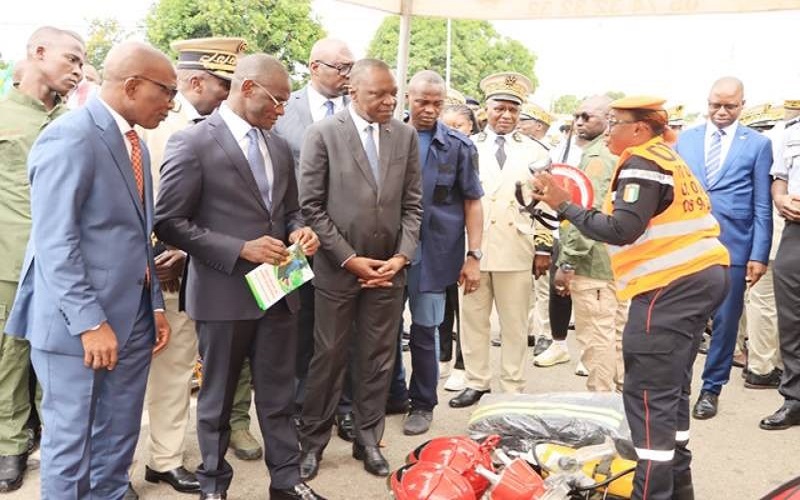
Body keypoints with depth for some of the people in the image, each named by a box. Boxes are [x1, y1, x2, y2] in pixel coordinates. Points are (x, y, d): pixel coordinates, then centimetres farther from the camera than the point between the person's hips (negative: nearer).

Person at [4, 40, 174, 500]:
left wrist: (155, 305, 14)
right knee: (72, 444, 6)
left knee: (119, 441, 17)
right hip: (79, 325, -8)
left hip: (132, 318, 8)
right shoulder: (70, 138, -14)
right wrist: (90, 322, -21)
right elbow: (55, 243, -19)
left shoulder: (136, 144, 14)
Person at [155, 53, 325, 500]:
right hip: (224, 293, -5)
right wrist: (241, 249, -19)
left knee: (278, 393, 14)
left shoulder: (280, 148, 10)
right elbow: (170, 222, -12)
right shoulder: (193, 142, -10)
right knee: (218, 397, 12)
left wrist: (299, 231, -4)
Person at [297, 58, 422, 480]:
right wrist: (349, 259, -11)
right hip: (337, 268, -3)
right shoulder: (323, 133, -7)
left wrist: (401, 257, -5)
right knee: (328, 357, 7)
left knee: (378, 359, 10)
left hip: (388, 268, 3)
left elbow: (412, 204, 6)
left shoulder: (405, 135, 4)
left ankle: (368, 439, 26)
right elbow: (311, 206, -8)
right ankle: (313, 441, 24)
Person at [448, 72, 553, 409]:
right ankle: (476, 382, 21)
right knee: (473, 319, 8)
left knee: (515, 324, 7)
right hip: (472, 248, 1)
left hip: (516, 250, 0)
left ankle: (513, 389, 18)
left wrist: (544, 247, 0)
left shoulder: (534, 152, 8)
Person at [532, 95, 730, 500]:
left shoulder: (642, 164, -10)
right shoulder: (665, 159, 20)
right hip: (701, 277, 11)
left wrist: (564, 206, -14)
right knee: (672, 387, 18)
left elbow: (622, 230, -19)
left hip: (672, 285, -11)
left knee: (648, 394, -7)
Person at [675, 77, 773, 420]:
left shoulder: (758, 144, 3)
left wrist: (759, 254, -6)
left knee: (724, 321, 7)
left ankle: (711, 389, 21)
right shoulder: (685, 139, 9)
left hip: (732, 246, -1)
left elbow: (762, 206, 0)